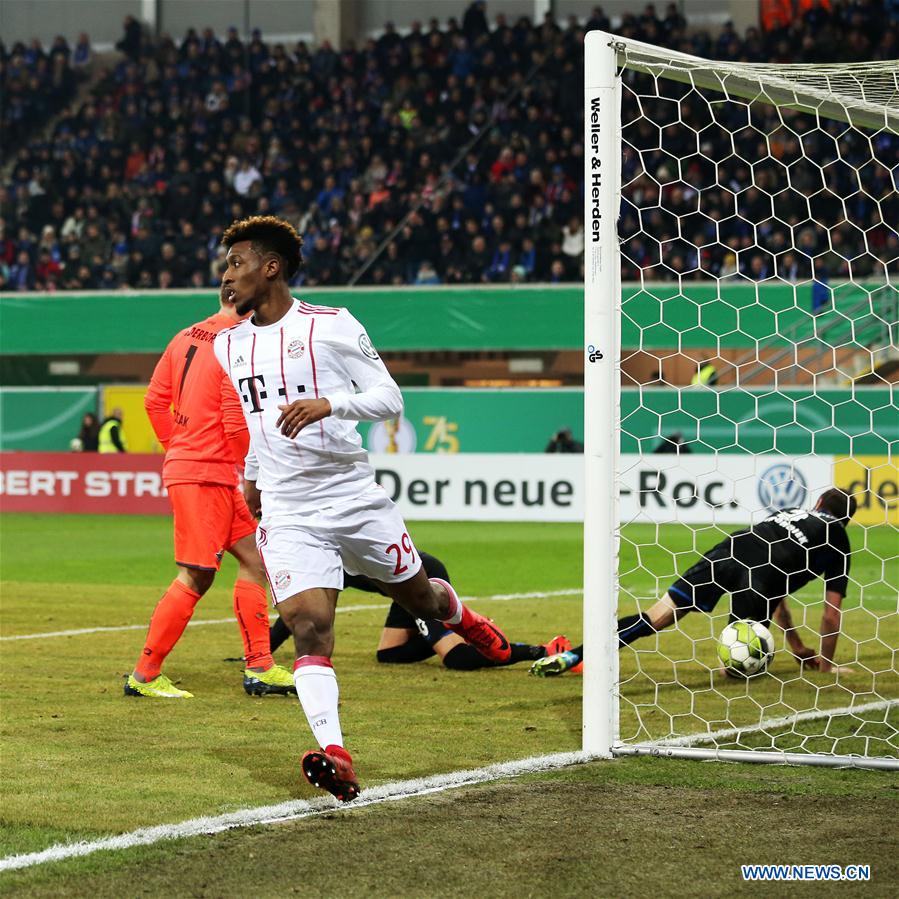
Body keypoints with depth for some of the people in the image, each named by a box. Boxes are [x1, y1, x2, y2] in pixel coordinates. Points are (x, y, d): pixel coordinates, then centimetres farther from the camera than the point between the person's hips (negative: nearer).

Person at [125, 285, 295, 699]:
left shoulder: (185, 338, 11)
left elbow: (155, 401, 13)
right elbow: (236, 424, -18)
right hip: (205, 476, -10)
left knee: (253, 558, 12)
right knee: (196, 577, -6)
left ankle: (259, 667, 13)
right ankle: (145, 675, -1)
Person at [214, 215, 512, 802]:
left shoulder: (332, 326, -7)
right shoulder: (228, 346, 9)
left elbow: (390, 399, -10)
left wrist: (329, 404, -26)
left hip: (355, 499, -2)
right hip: (287, 513, 2)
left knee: (419, 596, 16)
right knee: (309, 627, -17)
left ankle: (461, 617, 53)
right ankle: (334, 756, -26)